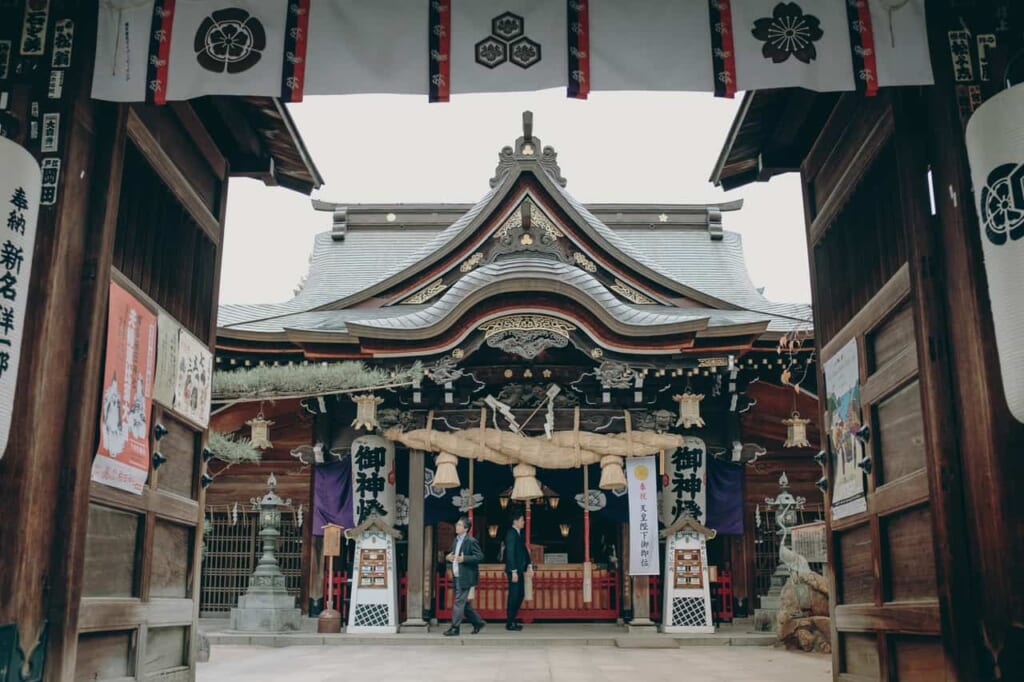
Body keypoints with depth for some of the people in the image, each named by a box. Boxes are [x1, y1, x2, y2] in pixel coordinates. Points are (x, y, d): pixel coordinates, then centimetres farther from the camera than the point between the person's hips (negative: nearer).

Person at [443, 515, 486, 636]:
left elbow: (480, 556, -17)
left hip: (465, 577, -9)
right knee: (464, 603, 15)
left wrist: (464, 559, -26)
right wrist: (448, 557, 3)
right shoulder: (456, 540, 14)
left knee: (459, 602, -5)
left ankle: (455, 628, 2)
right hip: (457, 577, 9)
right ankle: (478, 622, 28)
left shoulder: (471, 541, -13)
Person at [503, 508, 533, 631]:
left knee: (520, 594, 13)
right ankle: (509, 623, 5)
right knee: (514, 595, -4)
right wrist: (514, 571, -20)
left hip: (520, 570, 9)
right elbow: (510, 554, -18)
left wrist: (529, 566, 11)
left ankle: (512, 620, 22)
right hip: (514, 571, -9)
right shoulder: (511, 534, -14)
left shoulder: (519, 533, 14)